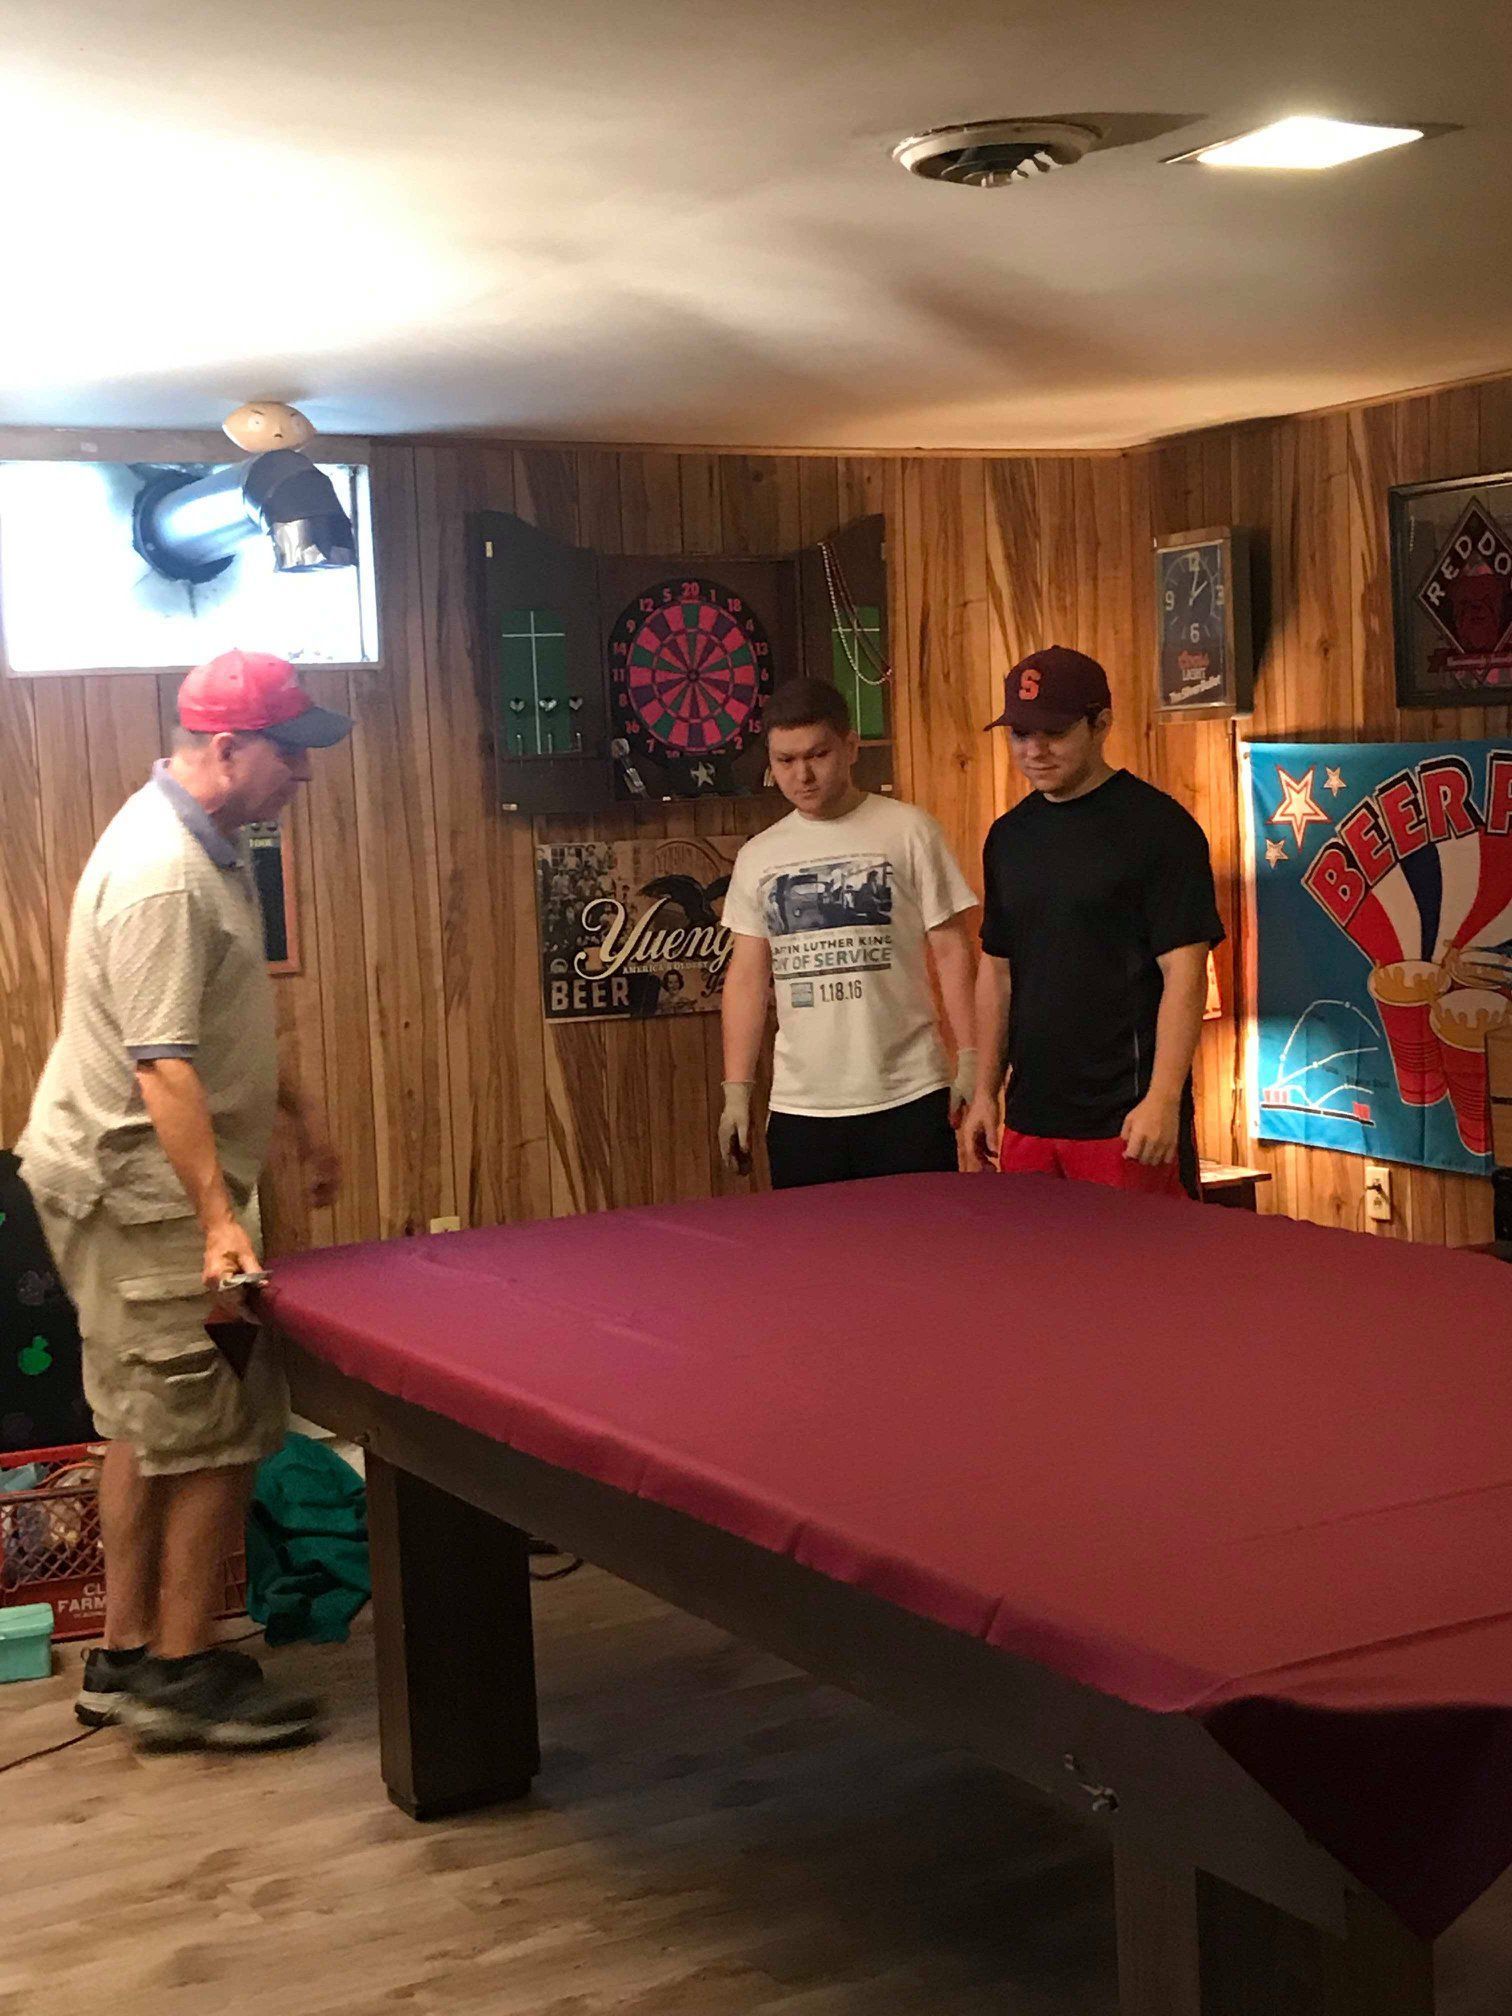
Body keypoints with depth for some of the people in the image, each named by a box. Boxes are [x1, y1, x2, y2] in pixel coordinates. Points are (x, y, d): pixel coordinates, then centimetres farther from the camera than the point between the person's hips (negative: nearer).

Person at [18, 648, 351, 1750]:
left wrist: (298, 1110, 23)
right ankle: (183, 1672, 9)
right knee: (218, 1430, -3)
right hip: (140, 1187, -10)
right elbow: (162, 1067, -28)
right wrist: (218, 1221, -31)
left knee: (149, 1427, 16)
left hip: (135, 1182, 10)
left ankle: (126, 1659, 26)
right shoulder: (160, 875, -23)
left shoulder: (210, 841, 9)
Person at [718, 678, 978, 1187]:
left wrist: (970, 1063, -6)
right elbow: (747, 977, 12)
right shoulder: (757, 857, 10)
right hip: (799, 1107, 3)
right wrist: (736, 1091, 7)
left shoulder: (908, 831, 0)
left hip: (908, 1099, -3)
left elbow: (951, 952, 0)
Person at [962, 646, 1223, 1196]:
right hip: (1029, 1119, 6)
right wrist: (985, 1092, 14)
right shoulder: (1009, 836, 13)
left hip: (1128, 1119, -6)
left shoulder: (1159, 827, -7)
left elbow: (1184, 974, -12)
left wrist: (1162, 1100, -19)